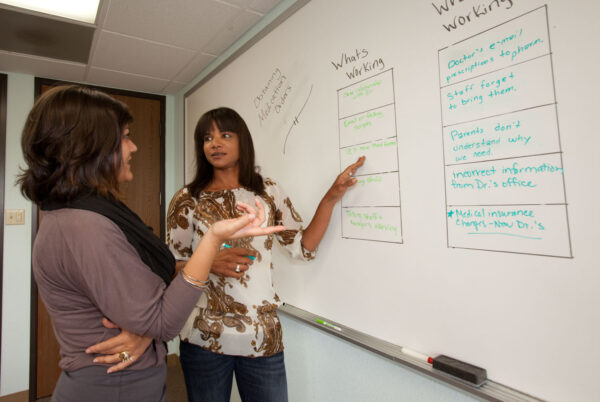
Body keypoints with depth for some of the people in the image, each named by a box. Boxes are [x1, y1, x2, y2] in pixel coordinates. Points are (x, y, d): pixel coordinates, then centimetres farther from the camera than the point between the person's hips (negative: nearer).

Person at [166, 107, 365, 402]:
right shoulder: (187, 200, -3)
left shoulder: (268, 191, 2)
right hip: (204, 338, -1)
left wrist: (330, 198, -7)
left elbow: (303, 247, 1)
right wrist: (209, 262, -19)